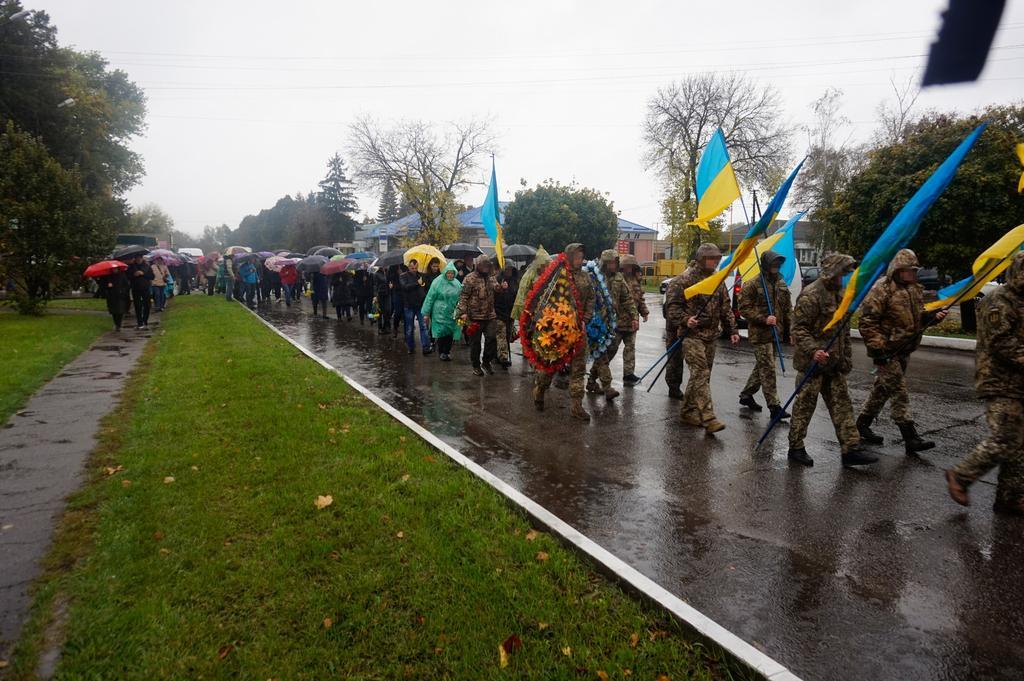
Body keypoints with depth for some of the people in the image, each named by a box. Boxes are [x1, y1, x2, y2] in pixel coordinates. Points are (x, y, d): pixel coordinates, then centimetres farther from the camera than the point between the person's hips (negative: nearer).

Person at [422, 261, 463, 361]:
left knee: (450, 334, 4)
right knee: (441, 332, -2)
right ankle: (441, 352, 15)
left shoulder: (457, 283, 5)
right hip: (440, 313, -3)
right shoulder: (438, 281, -7)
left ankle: (447, 351, 19)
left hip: (452, 314, 3)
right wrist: (426, 313, -5)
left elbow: (460, 299, 12)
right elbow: (430, 297, -5)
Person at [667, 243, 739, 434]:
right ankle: (708, 418, -18)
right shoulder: (687, 277, -6)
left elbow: (725, 308, 19)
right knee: (701, 374, -15)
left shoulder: (717, 280, 15)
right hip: (692, 334, -7)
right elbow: (675, 304, -7)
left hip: (711, 335, 7)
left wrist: (732, 330, 14)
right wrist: (685, 320, -24)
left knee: (701, 375, 10)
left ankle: (688, 412, 22)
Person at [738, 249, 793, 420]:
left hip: (776, 333, 7)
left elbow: (788, 308, 18)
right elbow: (744, 309, -11)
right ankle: (774, 406, -4)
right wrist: (764, 319, -21)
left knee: (762, 366, 15)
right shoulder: (752, 284, -8)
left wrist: (790, 329, 12)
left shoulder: (781, 284, 13)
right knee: (768, 369, -7)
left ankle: (746, 395, 29)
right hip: (760, 334, -7)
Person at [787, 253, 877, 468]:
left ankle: (850, 450, 14)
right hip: (812, 362, -9)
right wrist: (813, 350, -31)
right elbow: (798, 328, -19)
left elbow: (843, 329, 21)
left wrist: (846, 357, 20)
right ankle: (796, 448, 13)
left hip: (834, 363, 9)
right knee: (805, 405, 1)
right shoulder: (811, 295, -15)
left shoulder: (839, 293, 14)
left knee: (842, 405, 9)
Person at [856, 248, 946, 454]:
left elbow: (919, 316, 25)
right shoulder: (882, 289, -14)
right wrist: (877, 346, -20)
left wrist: (934, 316, 3)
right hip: (886, 350, -8)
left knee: (883, 389, 15)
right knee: (899, 392, -10)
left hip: (903, 350, 9)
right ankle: (911, 438, -9)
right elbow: (867, 321, -17)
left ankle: (863, 423, 28)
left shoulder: (915, 289, 13)